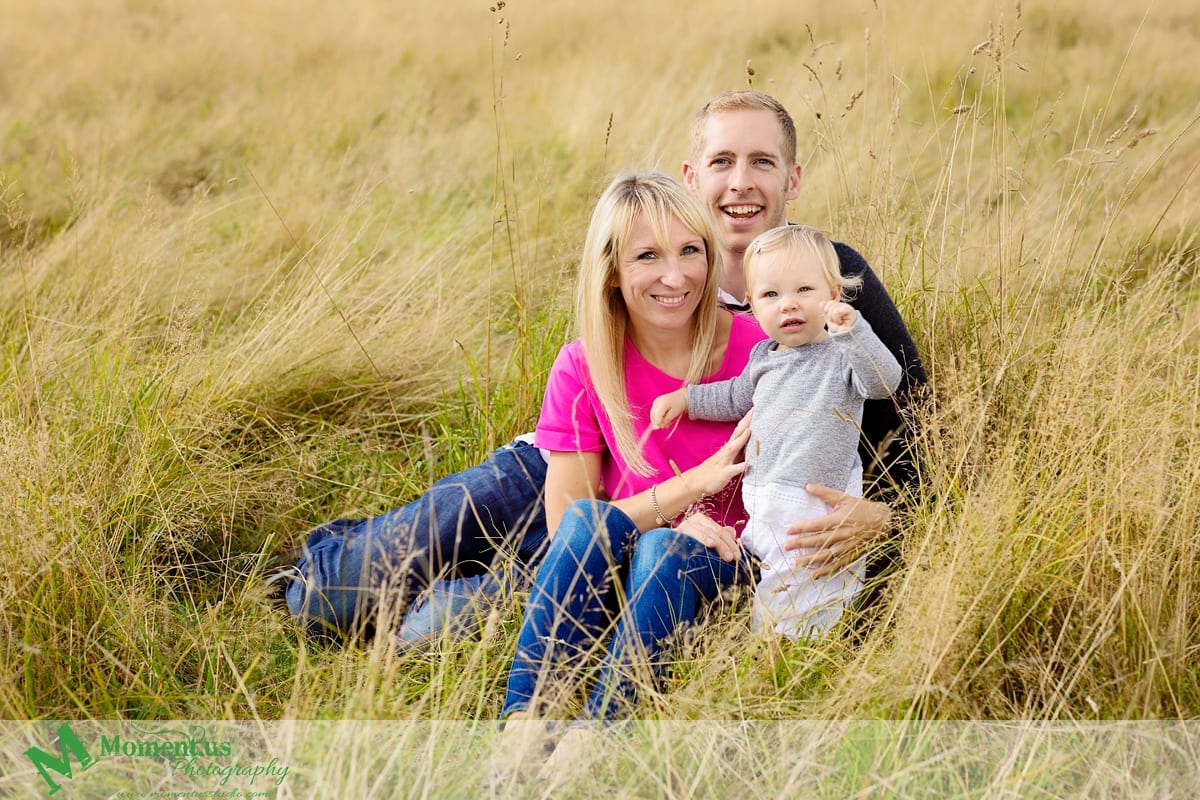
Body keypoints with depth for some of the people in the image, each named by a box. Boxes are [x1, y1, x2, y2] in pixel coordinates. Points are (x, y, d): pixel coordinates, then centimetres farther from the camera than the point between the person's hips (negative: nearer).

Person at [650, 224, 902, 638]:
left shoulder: (841, 356, -8)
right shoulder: (763, 357, 13)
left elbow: (885, 381, -27)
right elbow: (736, 398, 33)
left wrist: (851, 330, -37)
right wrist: (684, 397, 28)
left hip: (817, 512, -7)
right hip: (763, 507, 7)